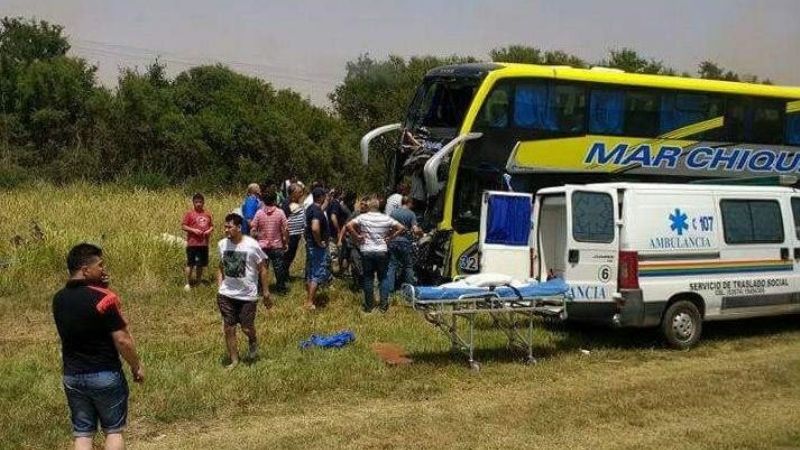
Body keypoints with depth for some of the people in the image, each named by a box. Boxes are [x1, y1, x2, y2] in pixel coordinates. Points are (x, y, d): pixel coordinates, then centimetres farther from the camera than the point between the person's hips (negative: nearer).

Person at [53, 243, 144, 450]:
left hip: (72, 376, 5)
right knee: (113, 430, 10)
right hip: (105, 375, -5)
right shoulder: (104, 297, -19)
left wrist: (101, 287, 7)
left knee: (82, 433, 11)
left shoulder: (59, 299, 1)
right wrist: (136, 367, -3)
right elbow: (122, 340, -18)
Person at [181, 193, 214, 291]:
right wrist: (193, 230, -17)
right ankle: (188, 284, 6)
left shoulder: (207, 214, 9)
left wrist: (209, 230, -4)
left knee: (200, 264, 13)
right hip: (192, 243, -4)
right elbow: (183, 226, -5)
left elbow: (212, 226, 18)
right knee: (190, 264, -1)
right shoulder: (189, 213, -3)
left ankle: (198, 281, 26)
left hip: (204, 243, 4)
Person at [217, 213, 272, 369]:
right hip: (227, 294, 4)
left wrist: (266, 293, -5)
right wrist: (219, 288, 5)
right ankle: (234, 360, 20)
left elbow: (263, 270, -7)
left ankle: (253, 342, 37)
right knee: (228, 329, 5)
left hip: (248, 295, -4)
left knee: (246, 328, 2)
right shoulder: (222, 244, -2)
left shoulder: (252, 245, -15)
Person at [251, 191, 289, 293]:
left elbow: (253, 230, -4)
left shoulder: (259, 213, -6)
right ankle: (281, 288, 15)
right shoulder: (280, 212, -8)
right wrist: (286, 243, 4)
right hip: (277, 246, -1)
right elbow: (285, 229, -7)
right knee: (279, 267, 8)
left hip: (262, 246, 1)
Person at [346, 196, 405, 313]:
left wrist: (357, 236, -6)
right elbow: (401, 228, 1)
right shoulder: (386, 218, -2)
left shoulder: (363, 217, -6)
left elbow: (349, 225, -16)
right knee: (383, 278, 11)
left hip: (366, 251, -1)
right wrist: (390, 237, 4)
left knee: (368, 278, 8)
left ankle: (368, 306, 14)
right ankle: (384, 306, 10)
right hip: (382, 251, 1)